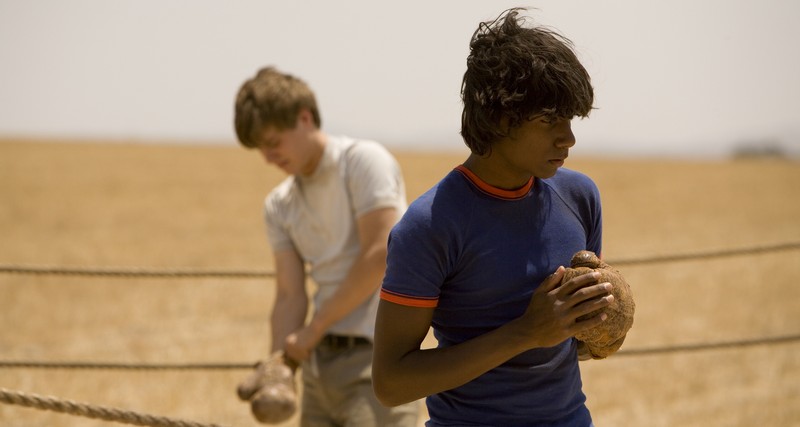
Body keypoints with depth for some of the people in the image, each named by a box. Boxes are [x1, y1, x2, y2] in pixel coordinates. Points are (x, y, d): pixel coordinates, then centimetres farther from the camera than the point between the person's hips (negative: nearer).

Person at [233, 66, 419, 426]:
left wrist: (313, 329, -11)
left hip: (377, 356, -7)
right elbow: (290, 294, 8)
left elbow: (380, 256, -16)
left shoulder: (364, 161, -7)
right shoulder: (279, 204, 14)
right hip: (320, 361, 8)